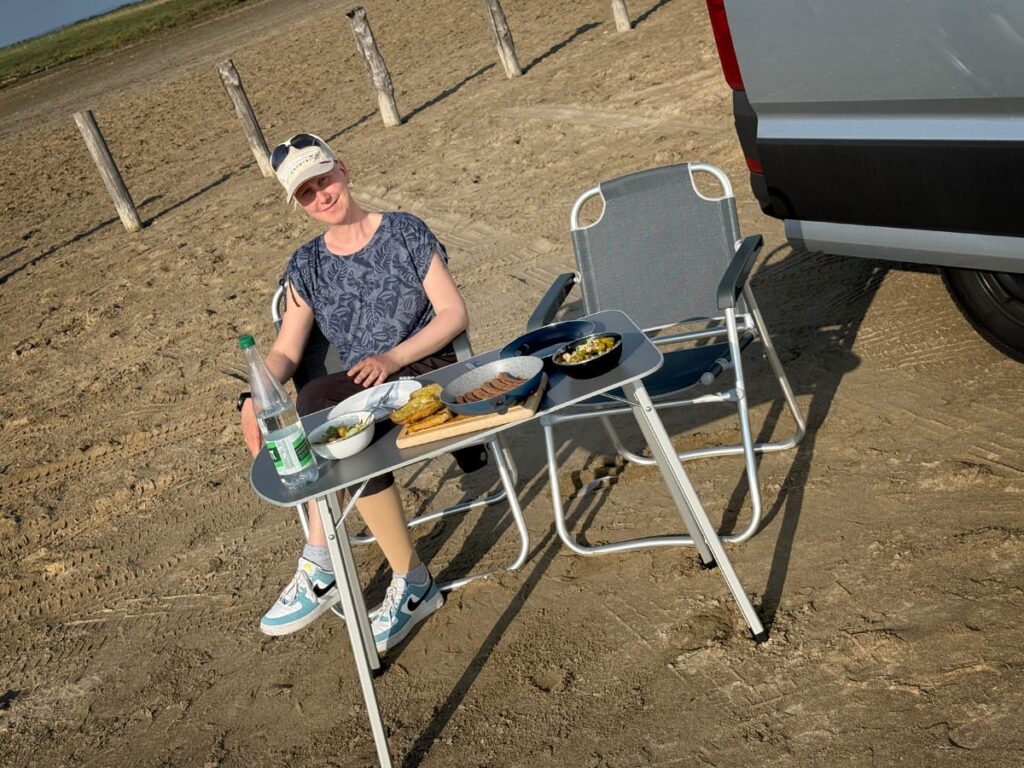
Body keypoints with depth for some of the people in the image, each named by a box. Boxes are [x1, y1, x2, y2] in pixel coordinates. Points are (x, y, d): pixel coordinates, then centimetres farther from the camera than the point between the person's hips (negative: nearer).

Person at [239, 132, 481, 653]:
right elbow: (285, 351, 8)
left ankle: (320, 568, -16)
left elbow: (454, 313, -3)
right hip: (358, 393, 3)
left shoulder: (404, 233, 5)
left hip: (428, 372, -3)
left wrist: (392, 358, -18)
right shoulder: (306, 267, 15)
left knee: (317, 401, -31)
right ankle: (411, 582, -20)